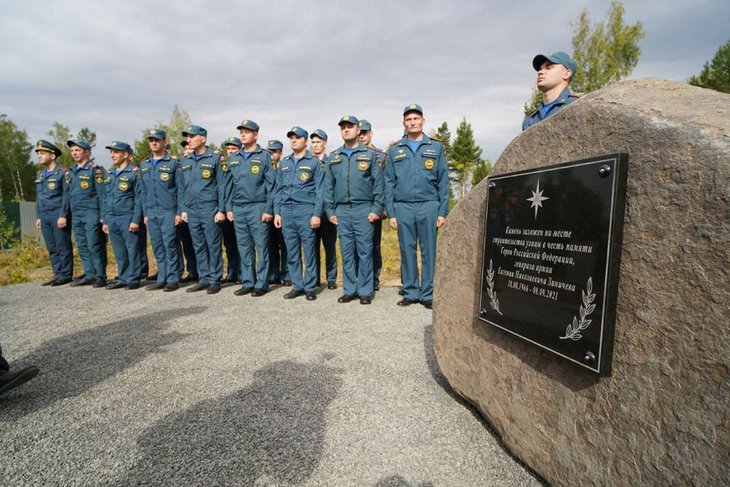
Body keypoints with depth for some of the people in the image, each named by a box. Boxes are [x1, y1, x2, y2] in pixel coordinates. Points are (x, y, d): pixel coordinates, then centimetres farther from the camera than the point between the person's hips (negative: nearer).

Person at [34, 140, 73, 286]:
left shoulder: (62, 173, -5)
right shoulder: (40, 174, 17)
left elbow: (67, 196, -11)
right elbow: (38, 197, 20)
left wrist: (63, 216, -17)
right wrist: (38, 216, 15)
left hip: (59, 216, -7)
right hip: (45, 217, 7)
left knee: (63, 247, -2)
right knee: (52, 248, 9)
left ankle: (65, 275, 3)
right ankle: (57, 274, 15)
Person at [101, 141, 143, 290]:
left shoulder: (134, 173, -5)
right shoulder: (109, 176, 17)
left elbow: (139, 198, -11)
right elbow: (105, 199, 20)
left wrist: (136, 220, -17)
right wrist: (105, 221, 14)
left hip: (128, 218, -7)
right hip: (112, 219, 7)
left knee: (132, 250, -2)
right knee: (119, 252, 11)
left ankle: (133, 279, 6)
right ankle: (123, 279, 19)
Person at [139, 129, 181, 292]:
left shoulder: (174, 162, -1)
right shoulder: (144, 164, 15)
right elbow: (144, 191, 18)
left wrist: (179, 212, -9)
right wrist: (145, 213, 13)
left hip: (168, 211, -5)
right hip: (151, 213, 5)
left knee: (170, 245, -3)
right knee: (157, 247, 8)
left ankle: (173, 279, 5)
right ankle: (161, 279, 17)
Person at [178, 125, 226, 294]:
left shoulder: (214, 158, -1)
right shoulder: (184, 162, 15)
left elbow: (221, 185, -4)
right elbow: (181, 188, 18)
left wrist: (221, 210, -10)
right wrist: (182, 209, 10)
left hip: (210, 209, -5)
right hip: (191, 210, 6)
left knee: (213, 245, -1)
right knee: (198, 246, 9)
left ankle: (215, 280, 8)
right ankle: (204, 279, 17)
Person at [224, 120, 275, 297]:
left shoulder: (264, 156, 1)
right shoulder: (233, 158, 16)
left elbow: (270, 185, -5)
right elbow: (229, 185, 17)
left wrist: (269, 209, -11)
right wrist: (228, 208, 10)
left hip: (258, 208, -5)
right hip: (238, 209, 5)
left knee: (261, 247, -1)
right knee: (244, 248, 8)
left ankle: (261, 284, 7)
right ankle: (247, 282, 16)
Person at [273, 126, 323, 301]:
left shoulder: (314, 162, 4)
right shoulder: (284, 163, 17)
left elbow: (319, 190, -2)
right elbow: (279, 189, 17)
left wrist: (317, 214, -10)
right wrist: (277, 212, 8)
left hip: (306, 210, -4)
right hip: (287, 211, 5)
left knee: (309, 251, 0)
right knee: (291, 252, 7)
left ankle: (310, 288, 9)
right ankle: (297, 286, 17)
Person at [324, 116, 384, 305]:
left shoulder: (370, 154, 6)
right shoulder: (334, 157, 15)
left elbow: (378, 183, 1)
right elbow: (328, 186, 14)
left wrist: (377, 209, -7)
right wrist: (330, 210, 6)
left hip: (363, 209, -3)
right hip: (342, 211, 3)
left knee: (364, 251, -1)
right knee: (346, 252, 6)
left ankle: (365, 291, 8)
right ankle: (350, 290, 15)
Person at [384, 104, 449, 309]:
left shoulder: (436, 147, 9)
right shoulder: (394, 150, 12)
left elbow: (443, 182, 5)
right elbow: (389, 184, 9)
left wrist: (443, 211, -3)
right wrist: (391, 213, 1)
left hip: (429, 206, -1)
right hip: (403, 208, 1)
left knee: (429, 251, 1)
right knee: (407, 251, 5)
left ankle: (427, 293, 10)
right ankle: (410, 292, 15)